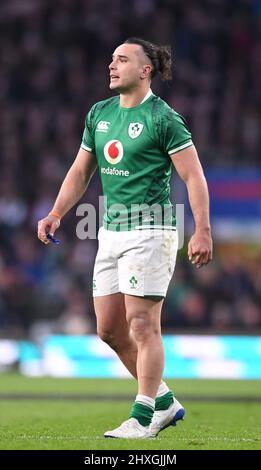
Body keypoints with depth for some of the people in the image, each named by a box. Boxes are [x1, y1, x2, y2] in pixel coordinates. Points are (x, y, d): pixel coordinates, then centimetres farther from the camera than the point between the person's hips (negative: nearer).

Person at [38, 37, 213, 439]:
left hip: (149, 231, -8)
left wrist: (202, 231, -18)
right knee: (109, 329, 9)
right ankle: (164, 402, 21)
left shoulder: (162, 117, -10)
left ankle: (143, 418, 0)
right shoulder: (99, 113, 12)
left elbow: (194, 176, -11)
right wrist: (56, 214, 10)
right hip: (111, 232, 8)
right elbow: (80, 171, 20)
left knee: (142, 325, -8)